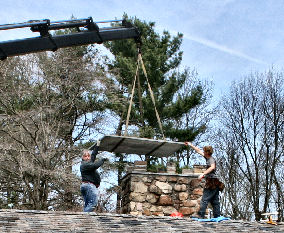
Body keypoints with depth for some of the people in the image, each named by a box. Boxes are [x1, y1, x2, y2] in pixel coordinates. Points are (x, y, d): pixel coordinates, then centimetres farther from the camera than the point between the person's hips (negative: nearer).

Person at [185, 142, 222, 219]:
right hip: (214, 183, 9)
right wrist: (191, 145, 33)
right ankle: (217, 215, 9)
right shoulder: (208, 158, 16)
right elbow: (199, 151, 26)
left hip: (212, 182, -9)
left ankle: (201, 214, -11)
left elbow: (212, 167, -32)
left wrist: (203, 174, -37)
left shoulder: (211, 159, -10)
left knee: (205, 199, -10)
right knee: (215, 201, 8)